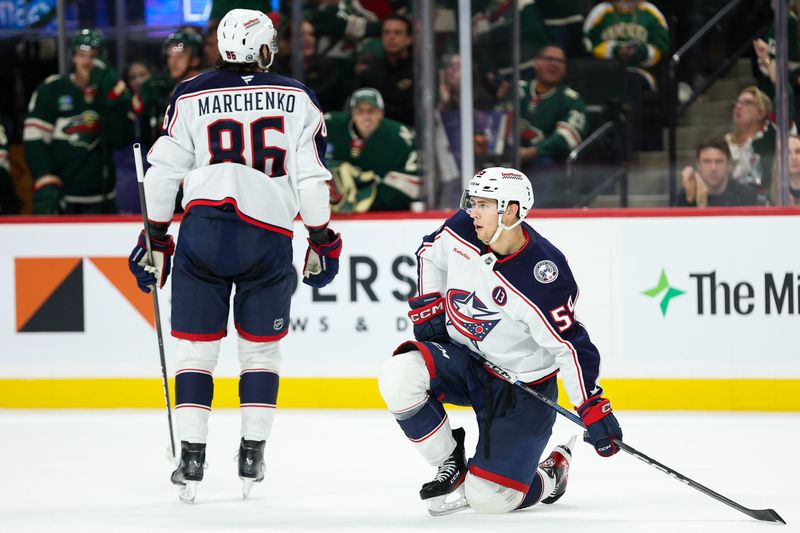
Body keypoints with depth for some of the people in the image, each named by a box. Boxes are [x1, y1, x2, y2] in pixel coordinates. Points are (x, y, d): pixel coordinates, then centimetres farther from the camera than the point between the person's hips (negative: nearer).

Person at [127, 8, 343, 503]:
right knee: (262, 348, 15)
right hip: (270, 237, 0)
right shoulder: (297, 100, 7)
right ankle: (253, 454, 13)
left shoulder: (190, 97, 7)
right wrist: (322, 243, 13)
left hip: (203, 230, 0)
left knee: (196, 346, 6)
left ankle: (191, 456, -1)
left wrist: (155, 241, 14)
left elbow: (163, 173, 5)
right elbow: (311, 179, 3)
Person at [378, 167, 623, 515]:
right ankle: (450, 465, 0)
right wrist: (428, 306, 3)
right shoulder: (462, 230, -11)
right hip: (462, 359, 5)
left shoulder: (542, 278, -29)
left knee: (488, 498, -9)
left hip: (521, 384, -5)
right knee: (398, 378, -26)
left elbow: (570, 346, -26)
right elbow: (430, 253, 12)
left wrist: (593, 408, -29)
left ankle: (552, 474, 27)